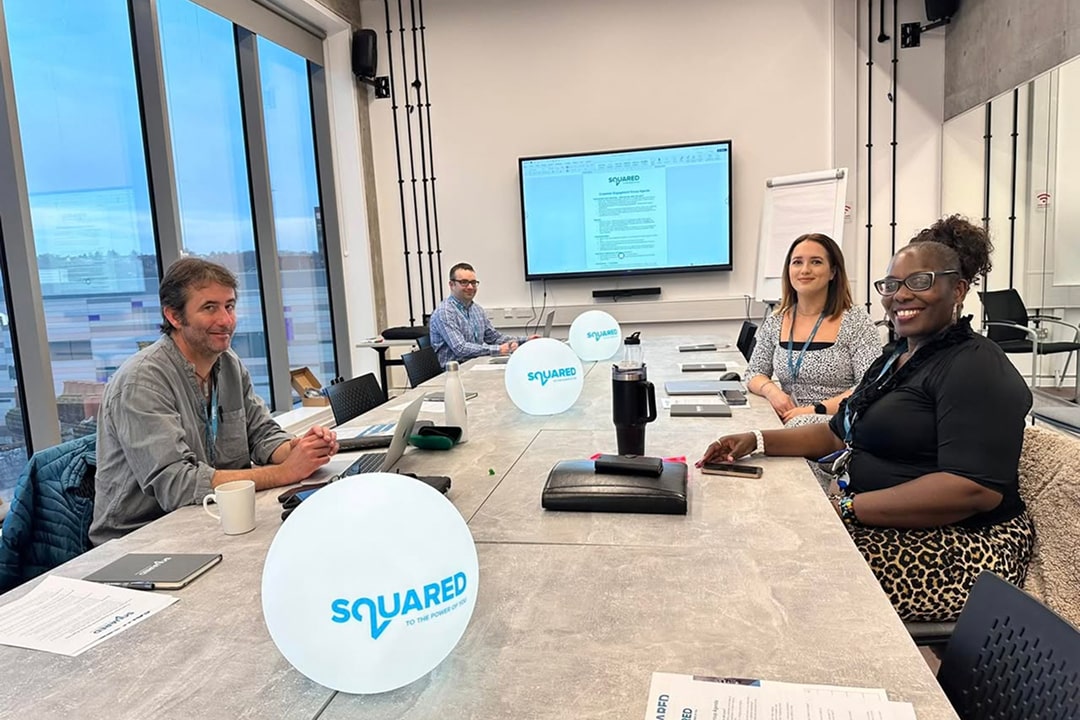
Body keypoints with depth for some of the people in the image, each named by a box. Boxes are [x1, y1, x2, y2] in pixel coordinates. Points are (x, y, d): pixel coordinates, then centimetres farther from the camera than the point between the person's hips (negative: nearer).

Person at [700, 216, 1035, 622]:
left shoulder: (975, 368, -14)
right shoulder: (894, 360, 15)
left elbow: (977, 490, -25)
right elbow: (840, 435, 18)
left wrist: (847, 508, -25)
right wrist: (758, 441, 3)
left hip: (955, 547, -9)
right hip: (878, 522, 9)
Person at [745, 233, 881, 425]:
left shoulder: (856, 323, -5)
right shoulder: (775, 323, 8)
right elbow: (754, 374, 12)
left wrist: (816, 410, -20)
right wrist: (771, 391, -10)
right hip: (788, 426, 4)